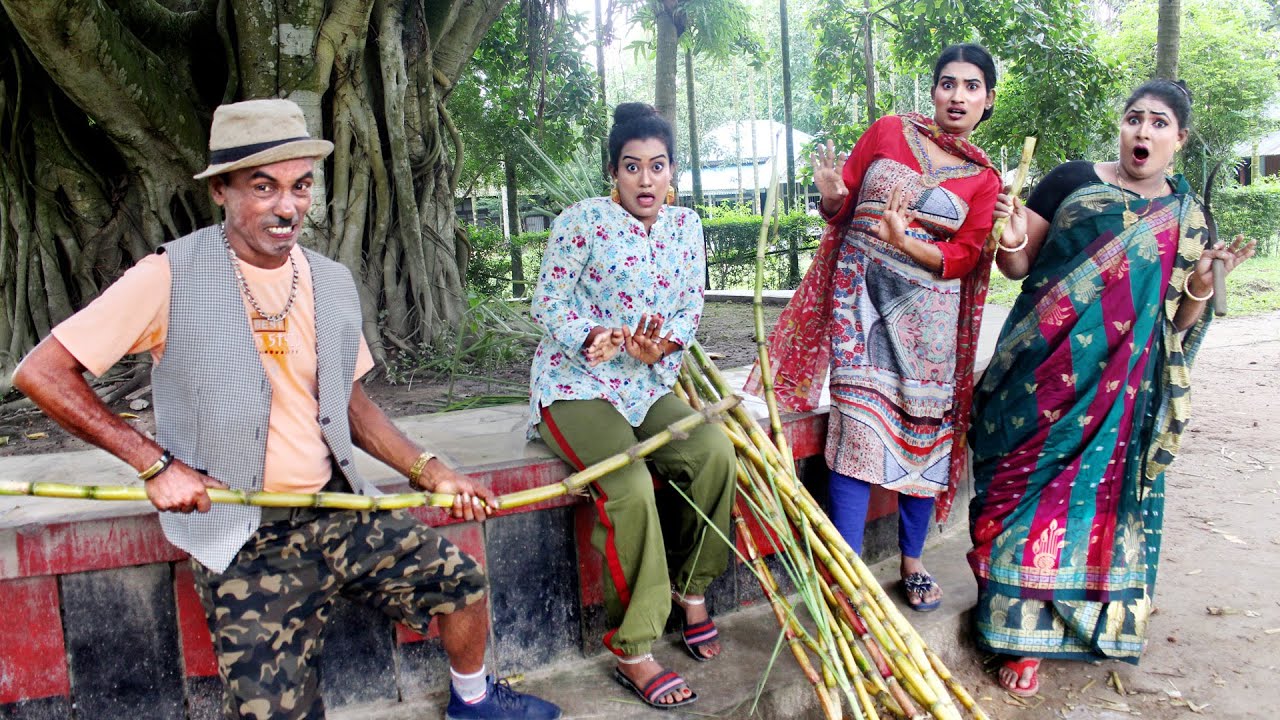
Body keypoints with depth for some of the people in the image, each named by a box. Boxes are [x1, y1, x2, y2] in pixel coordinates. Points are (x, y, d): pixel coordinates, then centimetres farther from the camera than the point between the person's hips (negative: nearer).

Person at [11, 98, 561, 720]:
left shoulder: (332, 284, 4)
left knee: (458, 582, 8)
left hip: (341, 511, 5)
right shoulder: (172, 278, -13)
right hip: (246, 542, -5)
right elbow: (40, 372, -11)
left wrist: (428, 470, 4)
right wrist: (155, 462, -17)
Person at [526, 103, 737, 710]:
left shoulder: (686, 226, 8)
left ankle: (691, 589, 3)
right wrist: (591, 338, -27)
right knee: (630, 484, -29)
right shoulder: (585, 220, -8)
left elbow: (692, 308, 8)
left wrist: (664, 344, -14)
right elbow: (547, 302, -8)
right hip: (575, 385, -5)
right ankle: (632, 654, -17)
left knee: (715, 452, -22)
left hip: (648, 386, 5)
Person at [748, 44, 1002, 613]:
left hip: (927, 317, 2)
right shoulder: (889, 131, 6)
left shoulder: (984, 180, 8)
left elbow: (962, 258, -4)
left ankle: (912, 563, 23)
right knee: (859, 432, -10)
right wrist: (831, 195, -15)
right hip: (862, 299, -2)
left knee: (925, 432, 5)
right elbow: (842, 210, 8)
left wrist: (903, 241, -20)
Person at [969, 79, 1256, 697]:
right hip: (1046, 371, -2)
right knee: (1028, 483, 1)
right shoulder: (1071, 180, 1)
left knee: (1094, 490, 4)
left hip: (1121, 387, 2)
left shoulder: (1186, 217, 9)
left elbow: (1180, 322, 11)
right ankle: (1021, 633, 16)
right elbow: (1019, 265, 1)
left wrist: (1203, 281, -9)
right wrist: (1012, 241, -21)